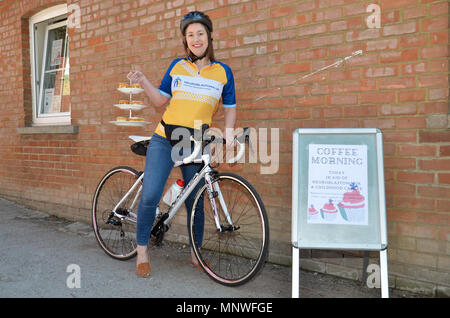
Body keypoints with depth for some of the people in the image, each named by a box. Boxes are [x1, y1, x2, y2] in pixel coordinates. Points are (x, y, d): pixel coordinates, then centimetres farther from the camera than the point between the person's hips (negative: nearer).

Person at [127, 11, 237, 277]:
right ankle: (142, 251, 10)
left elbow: (230, 108, 9)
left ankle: (196, 254, 25)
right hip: (164, 140, 0)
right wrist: (143, 82, -3)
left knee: (195, 201, 7)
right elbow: (161, 100, 11)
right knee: (150, 196, -10)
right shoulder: (177, 66, 7)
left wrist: (229, 131, -7)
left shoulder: (223, 71, 6)